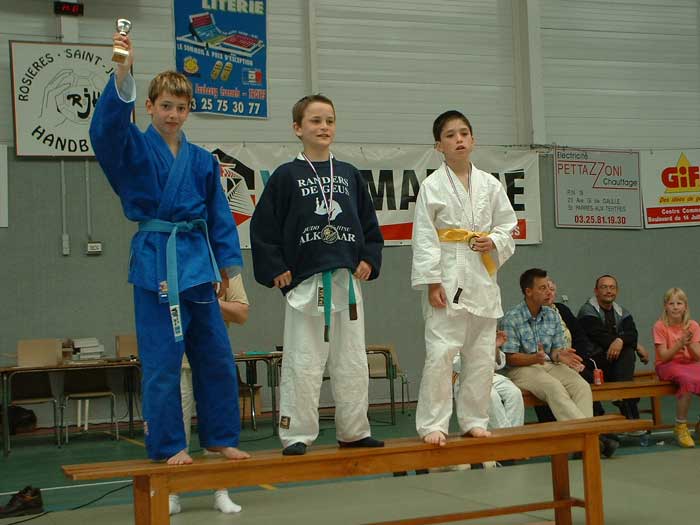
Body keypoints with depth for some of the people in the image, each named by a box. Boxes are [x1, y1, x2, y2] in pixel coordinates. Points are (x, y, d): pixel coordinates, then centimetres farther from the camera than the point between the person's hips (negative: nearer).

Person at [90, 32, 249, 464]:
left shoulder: (202, 161, 11)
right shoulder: (134, 148, -1)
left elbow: (219, 216, 13)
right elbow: (107, 126, -23)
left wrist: (227, 265, 9)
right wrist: (123, 72, -34)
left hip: (198, 262, 5)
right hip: (156, 261, -4)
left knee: (216, 357, 10)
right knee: (162, 362, -1)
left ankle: (220, 437, 24)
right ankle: (168, 445, 12)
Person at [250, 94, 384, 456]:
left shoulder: (350, 175, 11)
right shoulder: (286, 176, -1)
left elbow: (369, 225, 16)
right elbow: (262, 228, -2)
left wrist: (369, 260, 4)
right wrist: (275, 270, -8)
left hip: (348, 282, 4)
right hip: (304, 283, -4)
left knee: (352, 362, 10)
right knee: (303, 363, -2)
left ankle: (353, 431, 21)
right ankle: (296, 436, 6)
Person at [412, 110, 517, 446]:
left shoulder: (490, 185, 9)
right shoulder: (432, 186, -3)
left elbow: (508, 226, 16)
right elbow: (424, 237, -6)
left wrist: (494, 242, -7)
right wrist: (431, 282, -12)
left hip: (482, 278, 5)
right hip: (447, 279, -4)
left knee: (481, 355, 8)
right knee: (440, 353, -10)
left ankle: (474, 421, 20)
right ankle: (433, 424, -2)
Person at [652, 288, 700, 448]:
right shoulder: (660, 326, -5)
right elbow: (664, 356, -10)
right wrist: (680, 344, -24)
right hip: (667, 366, -3)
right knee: (687, 379, -36)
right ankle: (680, 427, -22)